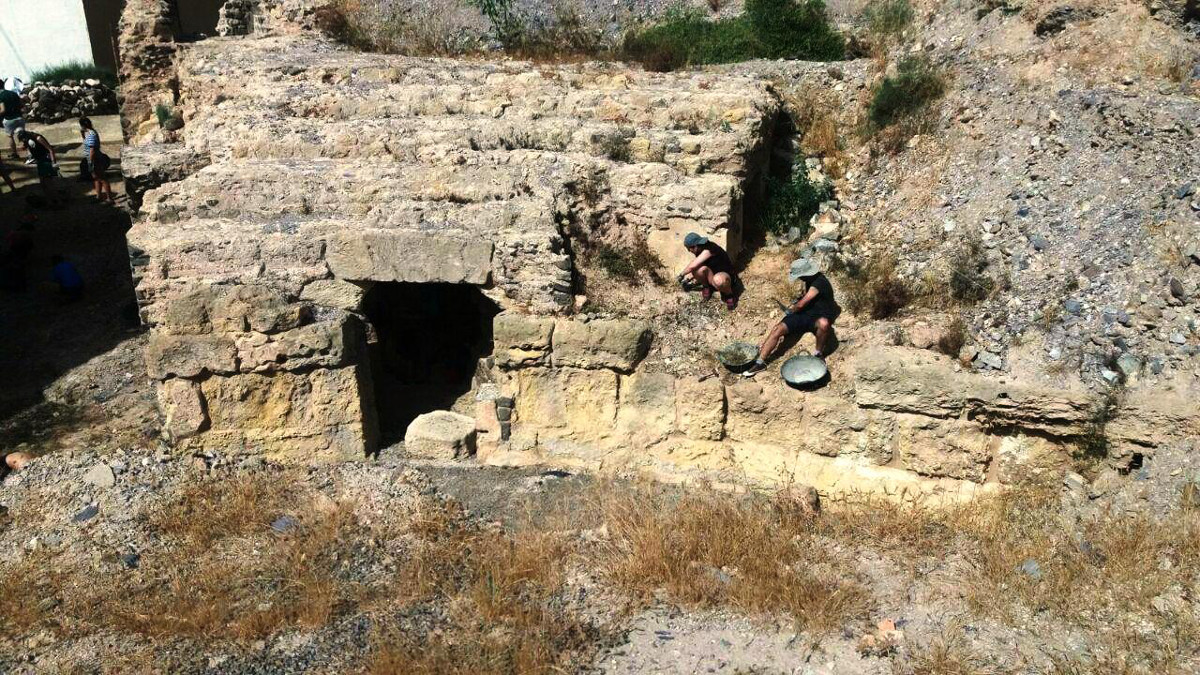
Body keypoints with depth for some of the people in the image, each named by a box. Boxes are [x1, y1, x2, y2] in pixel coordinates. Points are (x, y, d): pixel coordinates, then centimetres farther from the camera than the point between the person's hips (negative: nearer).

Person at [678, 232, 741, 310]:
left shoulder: (709, 250, -27)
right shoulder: (700, 251, -1)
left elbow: (692, 266, -29)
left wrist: (682, 274, -13)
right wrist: (689, 277, 7)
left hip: (725, 276, -7)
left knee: (718, 280, -44)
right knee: (699, 269, -26)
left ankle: (729, 294, -11)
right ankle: (706, 286, 6)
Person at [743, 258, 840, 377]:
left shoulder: (819, 282, -23)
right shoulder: (809, 279, 6)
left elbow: (801, 304, -20)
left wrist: (790, 311, -1)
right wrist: (793, 306, 12)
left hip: (819, 317, -8)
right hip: (805, 313, 8)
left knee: (823, 323, -45)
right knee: (777, 329, -14)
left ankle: (818, 353, -19)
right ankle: (760, 362, -19)